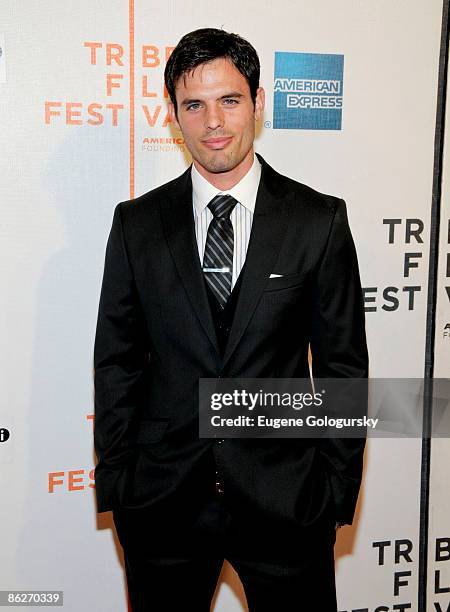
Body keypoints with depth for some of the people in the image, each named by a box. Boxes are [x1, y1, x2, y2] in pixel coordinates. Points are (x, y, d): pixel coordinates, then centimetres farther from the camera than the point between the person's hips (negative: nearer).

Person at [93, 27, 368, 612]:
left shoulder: (320, 219, -4)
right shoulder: (136, 222, 0)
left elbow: (343, 365, -1)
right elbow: (117, 361, 3)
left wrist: (338, 491, -1)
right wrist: (115, 482, 2)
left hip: (286, 498, -1)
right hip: (162, 499, 2)